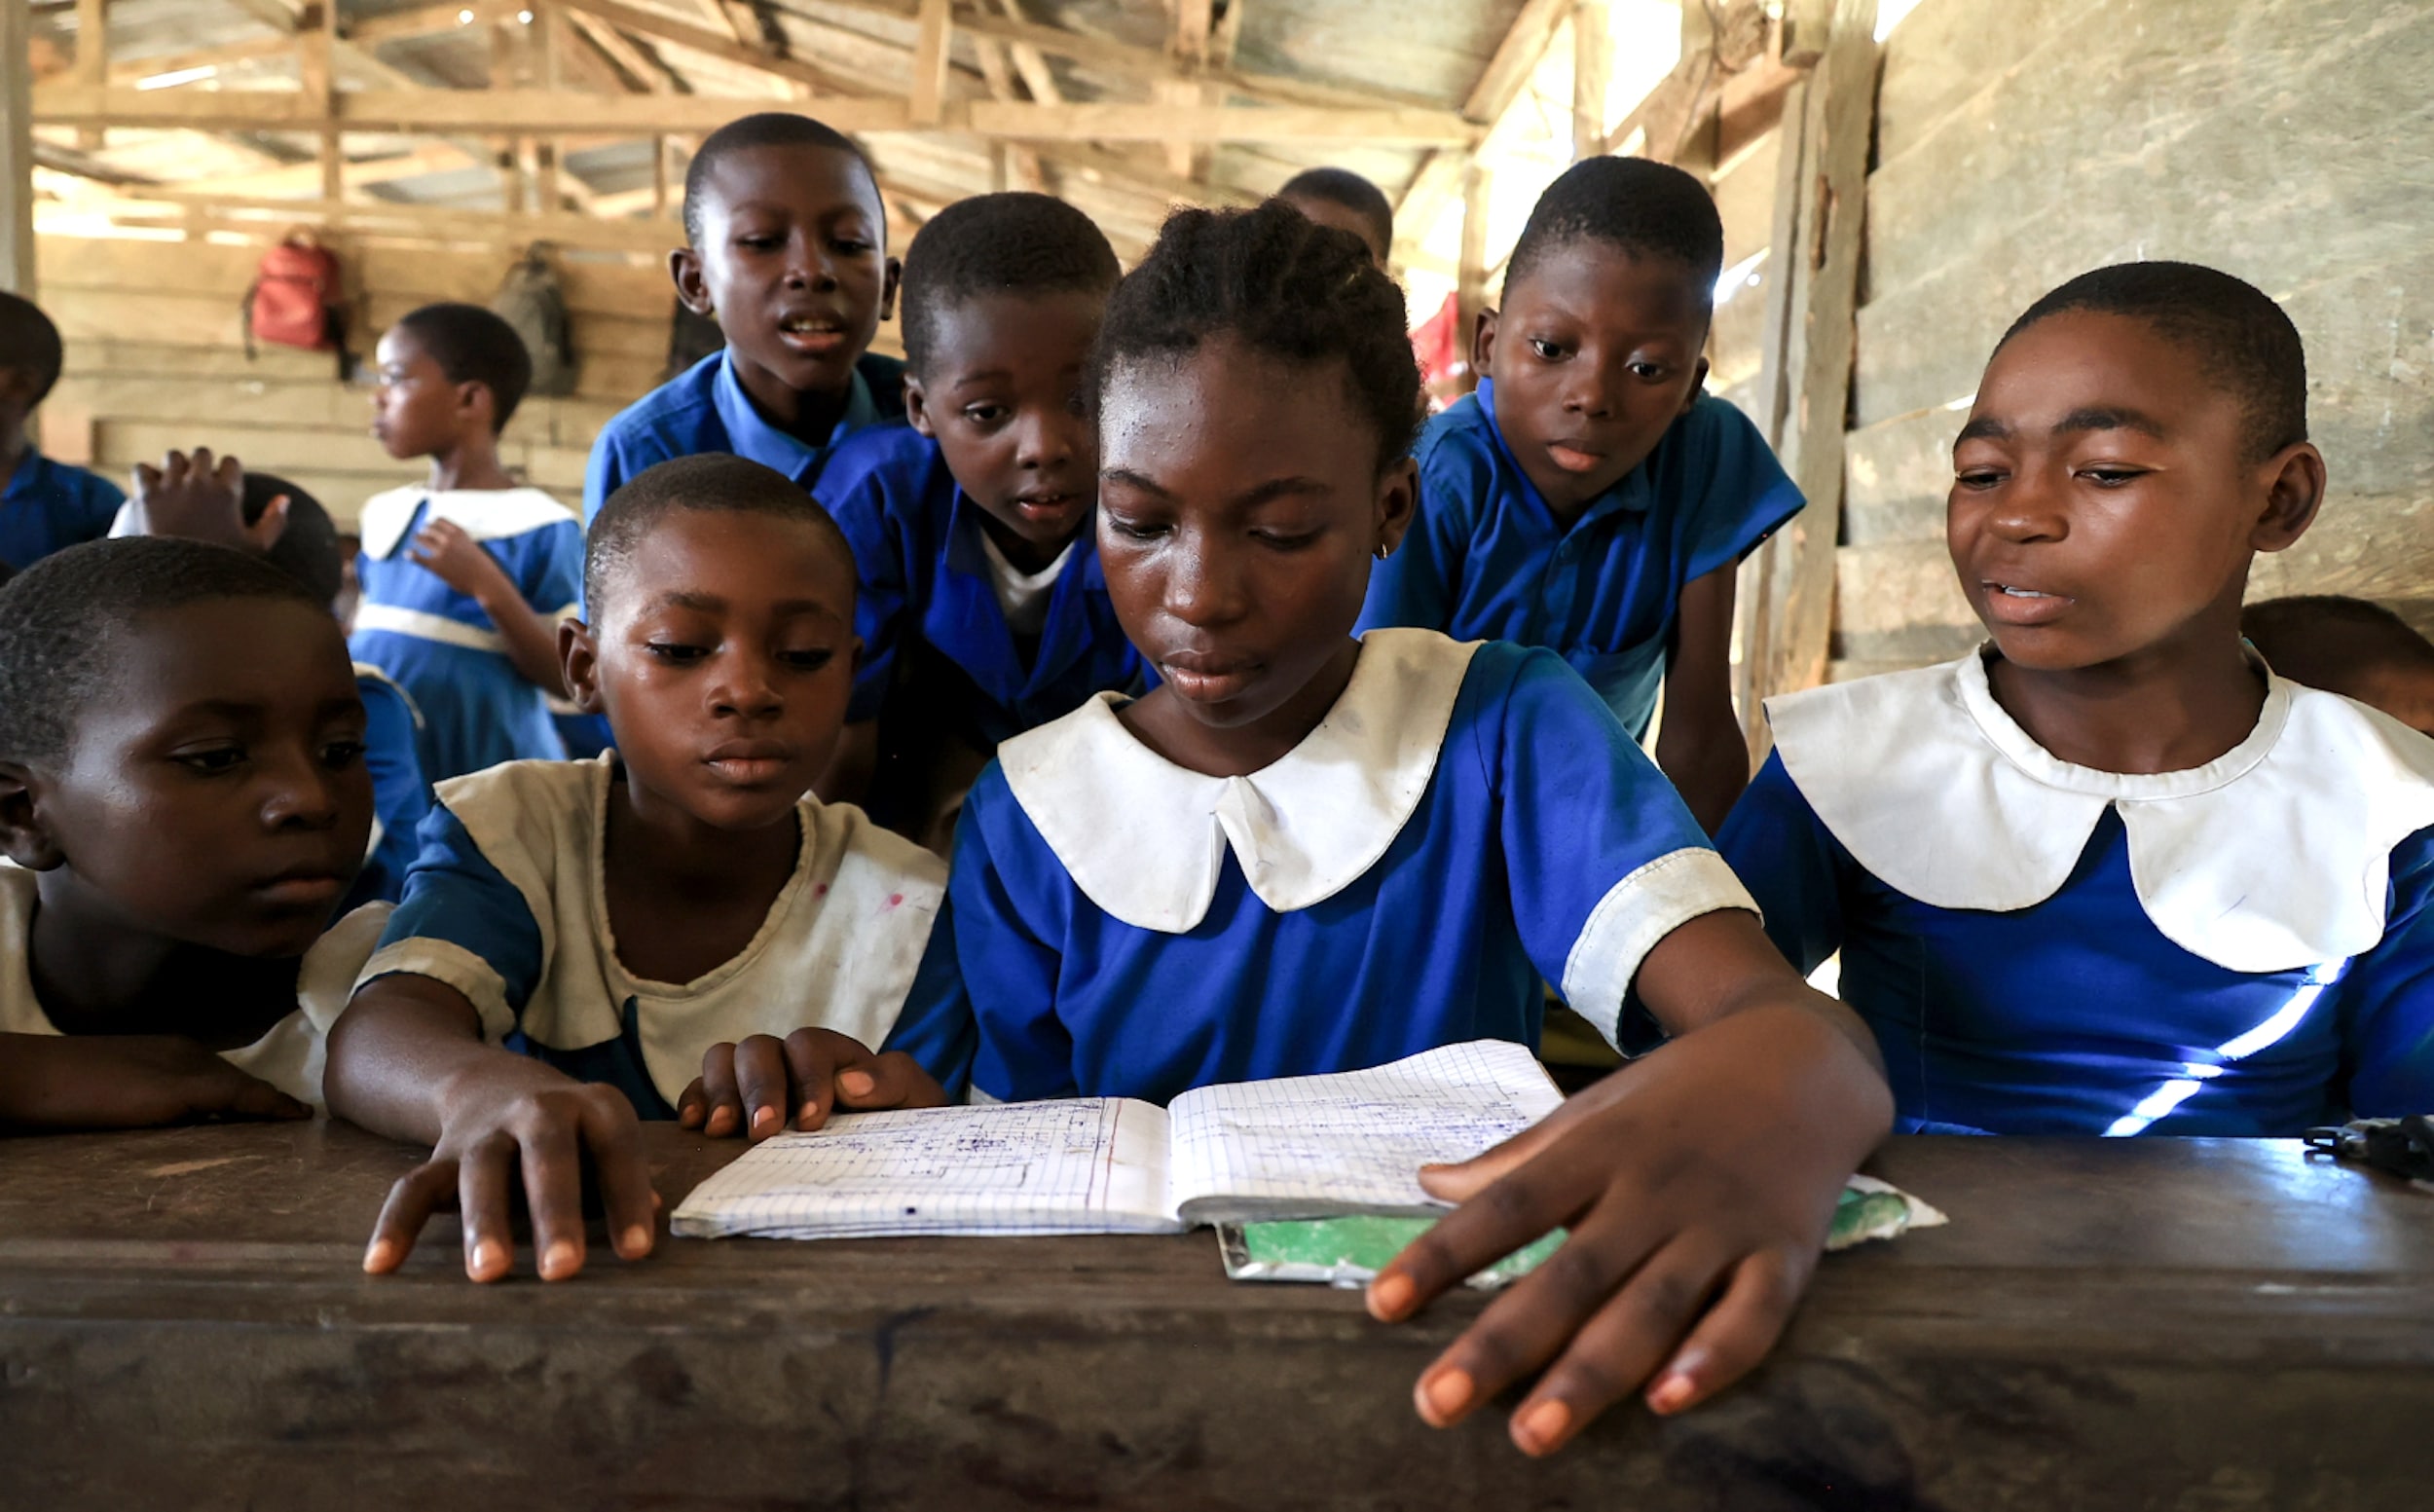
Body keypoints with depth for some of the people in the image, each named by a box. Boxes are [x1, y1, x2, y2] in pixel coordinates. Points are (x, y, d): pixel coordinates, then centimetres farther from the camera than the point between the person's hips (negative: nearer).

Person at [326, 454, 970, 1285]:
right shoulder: (510, 833, -5)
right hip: (525, 1286, 1)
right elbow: (378, 1034, -22)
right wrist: (484, 1087, -45)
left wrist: (910, 1122, -29)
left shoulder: (903, 913, -7)